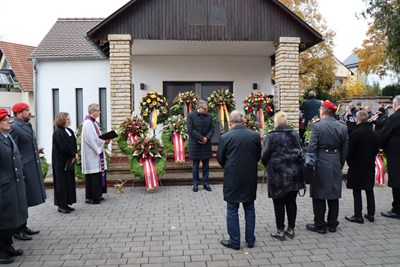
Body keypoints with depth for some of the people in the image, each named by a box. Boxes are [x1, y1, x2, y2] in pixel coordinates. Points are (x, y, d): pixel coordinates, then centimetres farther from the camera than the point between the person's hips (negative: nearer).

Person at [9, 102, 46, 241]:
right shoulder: (14, 127, -15)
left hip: (32, 168, 8)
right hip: (23, 170, -8)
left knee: (26, 201, 17)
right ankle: (18, 231, 16)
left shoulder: (27, 125, 12)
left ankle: (23, 226, 29)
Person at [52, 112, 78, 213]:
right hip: (61, 162, -8)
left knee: (69, 182, 11)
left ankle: (66, 203, 19)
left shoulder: (70, 131, 11)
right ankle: (61, 205, 6)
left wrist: (75, 154, -5)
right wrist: (74, 155, -10)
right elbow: (63, 147, -20)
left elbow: (74, 144, 12)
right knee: (62, 182, -3)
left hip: (69, 161, 8)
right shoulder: (58, 133, -14)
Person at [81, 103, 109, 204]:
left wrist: (105, 140, 4)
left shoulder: (93, 122, 16)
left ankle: (96, 195, 21)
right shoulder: (88, 123, -16)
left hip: (96, 152, 10)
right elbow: (90, 139, -23)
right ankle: (91, 197, 3)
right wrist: (104, 141, -16)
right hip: (91, 154, -10)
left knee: (98, 174, 13)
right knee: (93, 176, -5)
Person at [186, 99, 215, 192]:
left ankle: (206, 183, 20)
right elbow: (190, 130, -14)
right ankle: (195, 184, 16)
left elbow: (212, 128, 5)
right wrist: (201, 138, -16)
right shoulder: (191, 115, -7)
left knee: (206, 165, 9)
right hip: (195, 144, -3)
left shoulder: (209, 116, 6)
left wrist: (207, 138, -12)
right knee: (195, 165, 6)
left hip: (206, 144, 4)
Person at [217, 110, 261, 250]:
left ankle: (234, 241, 16)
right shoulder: (255, 135, -4)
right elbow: (258, 155, 5)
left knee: (232, 210, 9)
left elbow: (220, 158, -5)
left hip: (232, 178, -3)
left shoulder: (225, 137, -13)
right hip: (250, 178, 3)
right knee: (249, 209, 16)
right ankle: (250, 240, 25)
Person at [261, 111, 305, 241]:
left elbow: (264, 155, -8)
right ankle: (291, 229, 22)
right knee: (291, 202, 13)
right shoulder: (295, 135, 6)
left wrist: (268, 166, 10)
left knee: (279, 203, 5)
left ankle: (280, 231, 14)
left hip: (278, 174, -5)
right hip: (294, 174, 5)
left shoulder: (271, 136, -10)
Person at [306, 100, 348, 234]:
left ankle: (319, 225, 12)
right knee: (334, 195, 14)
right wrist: (340, 165, 17)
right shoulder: (342, 127, 3)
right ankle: (332, 224, 24)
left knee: (319, 196, 5)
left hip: (320, 164, -5)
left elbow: (312, 148, -13)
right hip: (335, 165, 5)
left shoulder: (317, 126, -12)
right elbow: (344, 150, 7)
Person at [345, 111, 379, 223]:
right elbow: (377, 150, 7)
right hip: (370, 166, 6)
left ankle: (358, 216, 5)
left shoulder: (354, 134, -18)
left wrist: (349, 162, 2)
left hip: (357, 166, -5)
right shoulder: (374, 134, 1)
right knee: (369, 190, 15)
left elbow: (349, 151, -14)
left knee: (357, 191, 2)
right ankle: (371, 214, 22)